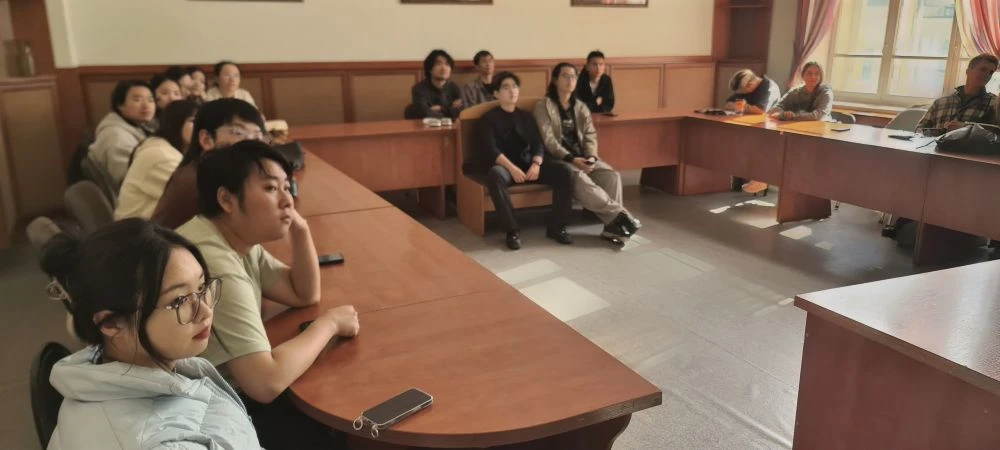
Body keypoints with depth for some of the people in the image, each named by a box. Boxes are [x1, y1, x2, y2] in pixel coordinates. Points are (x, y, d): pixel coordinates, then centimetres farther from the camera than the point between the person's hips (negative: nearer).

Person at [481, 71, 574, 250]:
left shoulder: (526, 117, 18)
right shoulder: (489, 118, 3)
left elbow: (538, 144, 8)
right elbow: (490, 149, -10)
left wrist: (536, 164, -15)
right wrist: (512, 168, -26)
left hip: (528, 164, 5)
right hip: (503, 165, -4)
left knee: (564, 171, -19)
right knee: (494, 175, -41)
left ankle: (556, 227, -13)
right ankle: (513, 231, -33)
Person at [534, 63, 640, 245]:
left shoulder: (581, 107, 17)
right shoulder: (543, 106, -1)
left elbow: (590, 136, 8)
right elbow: (548, 140, -11)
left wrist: (591, 157, -14)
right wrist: (571, 159, -23)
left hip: (582, 157, 5)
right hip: (558, 158, -5)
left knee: (612, 175, -22)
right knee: (579, 178, -36)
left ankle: (612, 225, -26)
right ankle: (619, 214, -35)